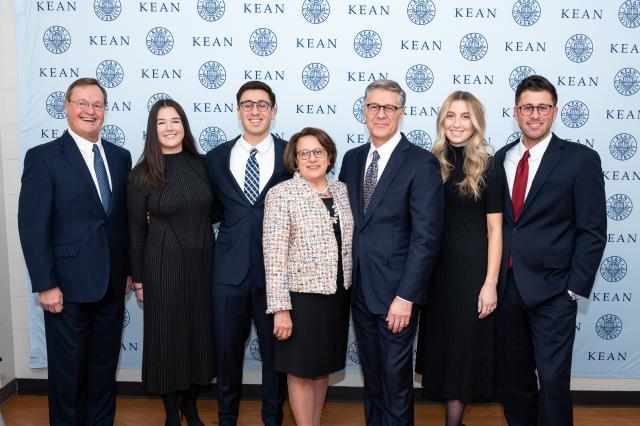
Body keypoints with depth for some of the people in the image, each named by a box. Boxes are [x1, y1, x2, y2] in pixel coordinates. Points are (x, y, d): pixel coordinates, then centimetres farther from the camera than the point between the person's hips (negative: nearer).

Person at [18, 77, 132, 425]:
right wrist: (45, 285, -14)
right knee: (67, 369, 10)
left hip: (112, 284, 5)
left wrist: (128, 269, 9)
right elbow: (32, 228, -11)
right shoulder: (42, 157, -8)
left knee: (105, 366, 16)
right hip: (68, 285, -4)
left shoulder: (120, 157, 8)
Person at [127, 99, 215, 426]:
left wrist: (180, 224, -1)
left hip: (202, 263, 3)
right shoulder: (142, 175, -6)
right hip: (163, 266, -3)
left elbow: (214, 210, 13)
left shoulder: (201, 164, 2)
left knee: (201, 333, 11)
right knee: (167, 336, 7)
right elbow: (136, 231, -3)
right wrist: (138, 279, -2)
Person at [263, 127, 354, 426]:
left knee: (323, 365, 18)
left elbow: (349, 242, 12)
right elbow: (274, 255, -14)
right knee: (301, 370, 7)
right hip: (301, 295, -5)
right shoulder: (281, 194, -10)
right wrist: (280, 308, -17)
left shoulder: (341, 190, 7)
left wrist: (351, 289, 8)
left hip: (337, 295, 6)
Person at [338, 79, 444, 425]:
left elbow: (426, 237, -15)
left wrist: (406, 296, -18)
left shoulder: (422, 163, -11)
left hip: (396, 291, -5)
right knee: (371, 371, 18)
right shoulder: (352, 159, 8)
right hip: (358, 287, 5)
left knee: (396, 375, 7)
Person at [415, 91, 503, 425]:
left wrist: (490, 283, -12)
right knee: (440, 341, 12)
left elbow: (494, 230, -7)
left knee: (464, 343, 6)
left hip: (472, 267, -4)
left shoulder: (487, 169, -6)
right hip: (436, 267, 4)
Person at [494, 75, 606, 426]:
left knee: (553, 379, 1)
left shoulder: (581, 159, -4)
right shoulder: (501, 158, 8)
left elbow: (593, 231, -6)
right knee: (513, 377, 14)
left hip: (552, 289, -4)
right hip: (506, 287, 4)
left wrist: (576, 288, -10)